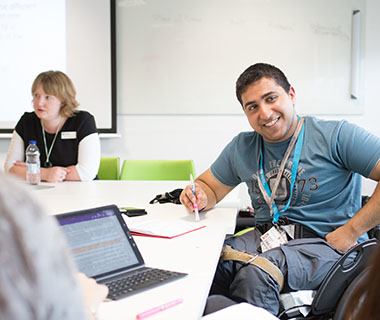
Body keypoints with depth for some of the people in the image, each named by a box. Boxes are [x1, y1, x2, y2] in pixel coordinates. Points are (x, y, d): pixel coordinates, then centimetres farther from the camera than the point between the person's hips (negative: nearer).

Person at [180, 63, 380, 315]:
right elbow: (209, 187, 20)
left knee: (256, 272, -33)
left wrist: (351, 232, -16)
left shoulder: (336, 136, -5)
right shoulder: (242, 147, 13)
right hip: (265, 237, 4)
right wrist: (200, 197, -4)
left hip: (325, 242, -4)